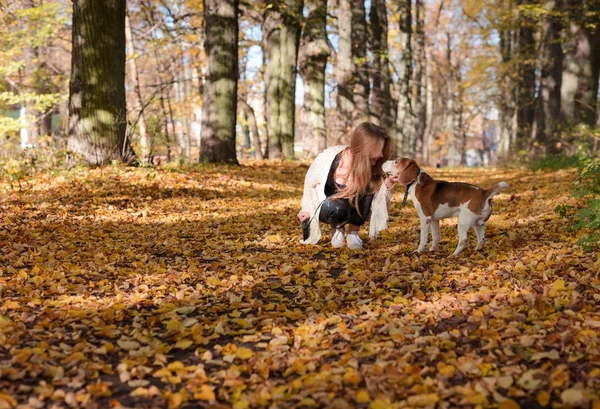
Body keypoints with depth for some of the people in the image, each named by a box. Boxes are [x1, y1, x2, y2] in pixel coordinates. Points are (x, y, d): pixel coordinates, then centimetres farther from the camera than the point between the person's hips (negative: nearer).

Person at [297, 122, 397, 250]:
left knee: (367, 186, -30)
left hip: (354, 211, 2)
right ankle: (338, 229, -1)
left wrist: (387, 187, -33)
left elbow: (378, 202, -15)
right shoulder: (328, 158, -28)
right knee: (337, 209, -39)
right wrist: (307, 208, 0)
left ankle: (353, 233, -11)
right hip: (328, 207, -2)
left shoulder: (373, 166, -22)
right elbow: (310, 183, -7)